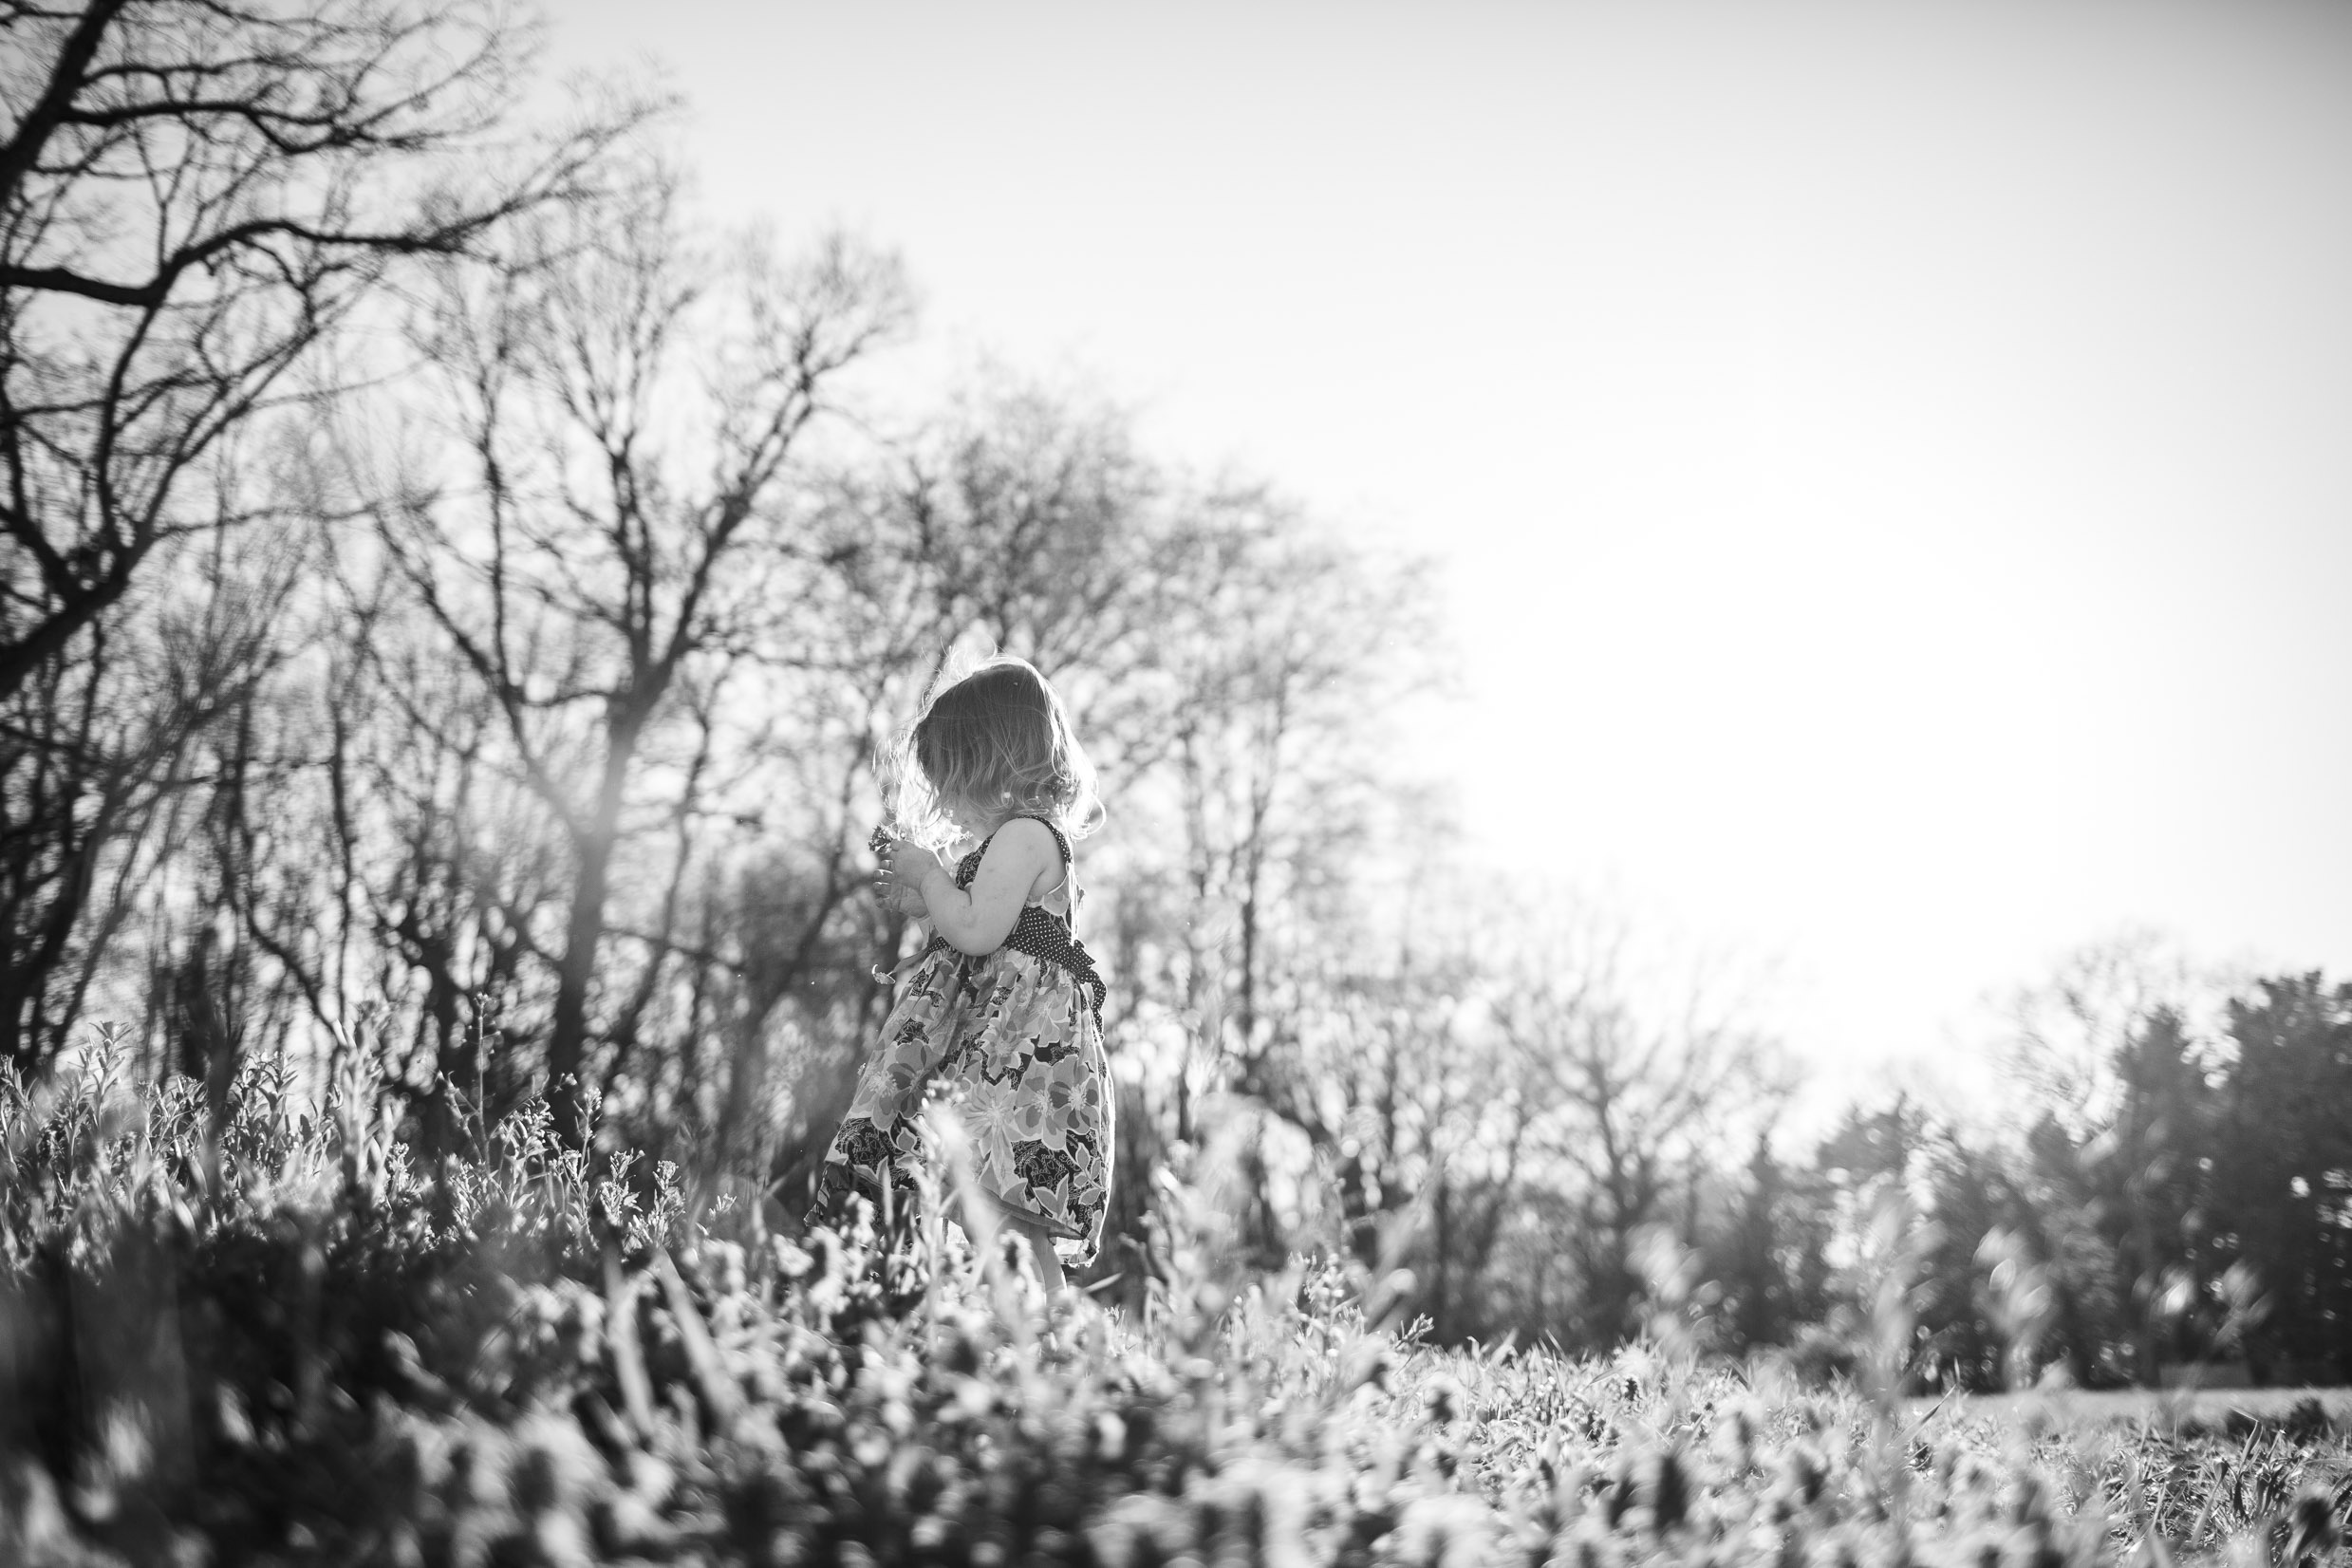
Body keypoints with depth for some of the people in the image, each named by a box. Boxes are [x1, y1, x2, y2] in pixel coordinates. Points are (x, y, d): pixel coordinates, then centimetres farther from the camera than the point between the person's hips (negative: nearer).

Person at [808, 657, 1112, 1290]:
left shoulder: (1023, 835, -10)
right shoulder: (1030, 837, 24)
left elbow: (977, 932, -19)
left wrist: (927, 871, -5)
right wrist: (920, 899, 23)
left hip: (1018, 1050, -11)